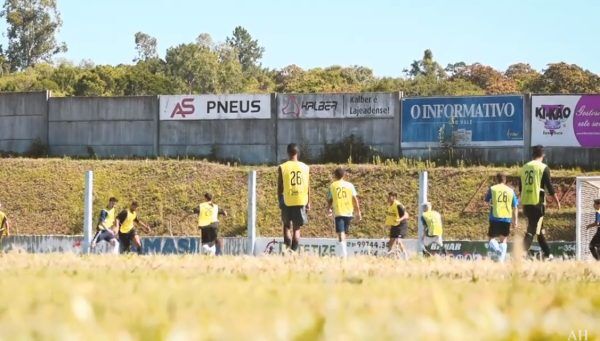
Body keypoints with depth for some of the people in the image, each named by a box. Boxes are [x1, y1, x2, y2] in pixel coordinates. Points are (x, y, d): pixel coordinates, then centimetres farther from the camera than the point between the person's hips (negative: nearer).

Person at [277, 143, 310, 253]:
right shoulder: (305, 167, 1)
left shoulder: (282, 167, -4)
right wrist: (308, 203, 11)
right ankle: (294, 250, 3)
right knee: (297, 228, 10)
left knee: (287, 225, 15)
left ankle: (287, 245, -7)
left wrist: (280, 202, 9)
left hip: (287, 201, -1)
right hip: (301, 201, 1)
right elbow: (308, 187, 4)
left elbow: (279, 187, -1)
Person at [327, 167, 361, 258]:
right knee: (344, 233, 19)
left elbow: (329, 200, 9)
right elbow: (355, 199, 2)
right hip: (348, 213, 3)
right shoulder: (349, 185, 7)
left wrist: (328, 209, 27)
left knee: (341, 233, -12)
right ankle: (344, 253, 27)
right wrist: (358, 212, 6)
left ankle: (343, 254, -28)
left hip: (338, 213, -3)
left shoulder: (332, 186, 4)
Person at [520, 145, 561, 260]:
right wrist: (557, 201, 1)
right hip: (537, 203, -6)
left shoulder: (525, 167, 12)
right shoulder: (543, 168, -6)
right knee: (532, 230, -8)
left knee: (539, 229, 17)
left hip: (526, 203, 6)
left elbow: (521, 187, 17)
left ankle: (547, 254, 24)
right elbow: (550, 187, -9)